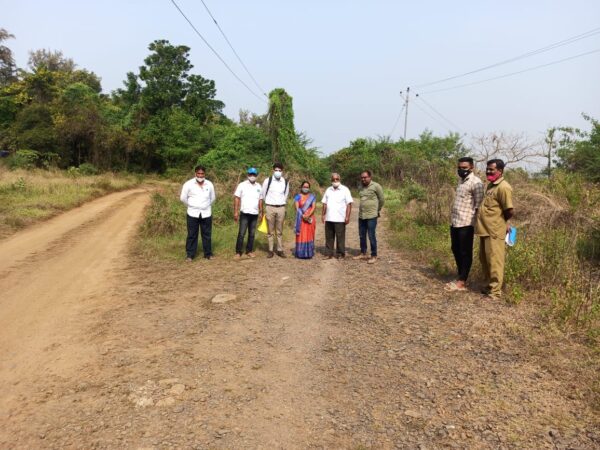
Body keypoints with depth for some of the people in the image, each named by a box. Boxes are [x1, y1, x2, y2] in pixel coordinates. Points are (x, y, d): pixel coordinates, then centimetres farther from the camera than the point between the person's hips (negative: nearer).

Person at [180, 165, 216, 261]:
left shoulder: (209, 184, 2)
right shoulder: (188, 184, -6)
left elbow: (213, 198, 16)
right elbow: (183, 198, 1)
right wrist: (191, 206, 8)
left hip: (206, 213, 2)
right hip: (193, 214, -2)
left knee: (207, 234, 7)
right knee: (192, 235, 3)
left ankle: (208, 254, 17)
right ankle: (190, 255, 11)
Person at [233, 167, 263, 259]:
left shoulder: (259, 186, 10)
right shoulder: (242, 185, -2)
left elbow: (260, 200, 14)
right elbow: (236, 198, -4)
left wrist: (261, 212, 9)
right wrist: (235, 212, -10)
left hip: (255, 214, 4)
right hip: (245, 213, -4)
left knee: (252, 234, 9)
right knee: (241, 233, -4)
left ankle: (249, 251, 18)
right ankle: (238, 252, 1)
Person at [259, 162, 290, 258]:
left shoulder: (286, 182, 4)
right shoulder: (267, 181, -3)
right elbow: (262, 195, 5)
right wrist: (262, 209, 8)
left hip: (281, 208, 2)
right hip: (270, 207, -2)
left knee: (280, 231, 7)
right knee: (270, 231, 3)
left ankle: (280, 250, 14)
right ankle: (270, 250, 9)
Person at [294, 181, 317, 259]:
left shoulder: (312, 197, 9)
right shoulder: (298, 196, 5)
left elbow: (313, 207, -2)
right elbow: (297, 208, -4)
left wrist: (308, 215, -18)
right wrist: (303, 216, -18)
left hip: (310, 218, 1)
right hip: (301, 219, -1)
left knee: (309, 236, 2)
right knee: (301, 236, -2)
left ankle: (309, 253, 7)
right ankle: (301, 253, 2)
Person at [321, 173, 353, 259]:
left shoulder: (345, 190, -1)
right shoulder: (328, 190, 13)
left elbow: (349, 204, -5)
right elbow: (324, 203, 16)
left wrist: (347, 216, -12)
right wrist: (323, 214, 8)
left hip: (340, 219, -4)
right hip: (329, 218, 4)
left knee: (340, 237, 0)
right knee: (329, 237, 7)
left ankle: (341, 254, 10)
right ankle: (329, 253, 15)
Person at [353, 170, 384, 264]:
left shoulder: (376, 186, -8)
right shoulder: (361, 187, 11)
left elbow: (382, 200, -1)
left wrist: (378, 210, 9)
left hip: (371, 216, -6)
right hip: (361, 215, 6)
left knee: (371, 236, -3)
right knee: (362, 236, 12)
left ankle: (374, 256, 7)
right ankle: (363, 254, 25)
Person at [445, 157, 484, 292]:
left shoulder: (475, 182, -13)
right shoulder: (461, 180, 15)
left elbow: (478, 205, -16)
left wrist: (475, 223, -17)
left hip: (466, 223, -9)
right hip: (455, 222, 9)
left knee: (465, 253, 0)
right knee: (456, 250, 16)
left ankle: (462, 282, 6)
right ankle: (460, 276, 28)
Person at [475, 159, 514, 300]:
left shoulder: (503, 187, -15)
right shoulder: (490, 185, 15)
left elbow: (510, 211, -18)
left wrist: (500, 221, -1)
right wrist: (481, 220, 14)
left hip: (494, 231, -10)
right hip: (484, 229, 10)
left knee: (494, 261, -2)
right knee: (484, 259, 17)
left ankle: (495, 291, 6)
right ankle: (487, 285, 30)